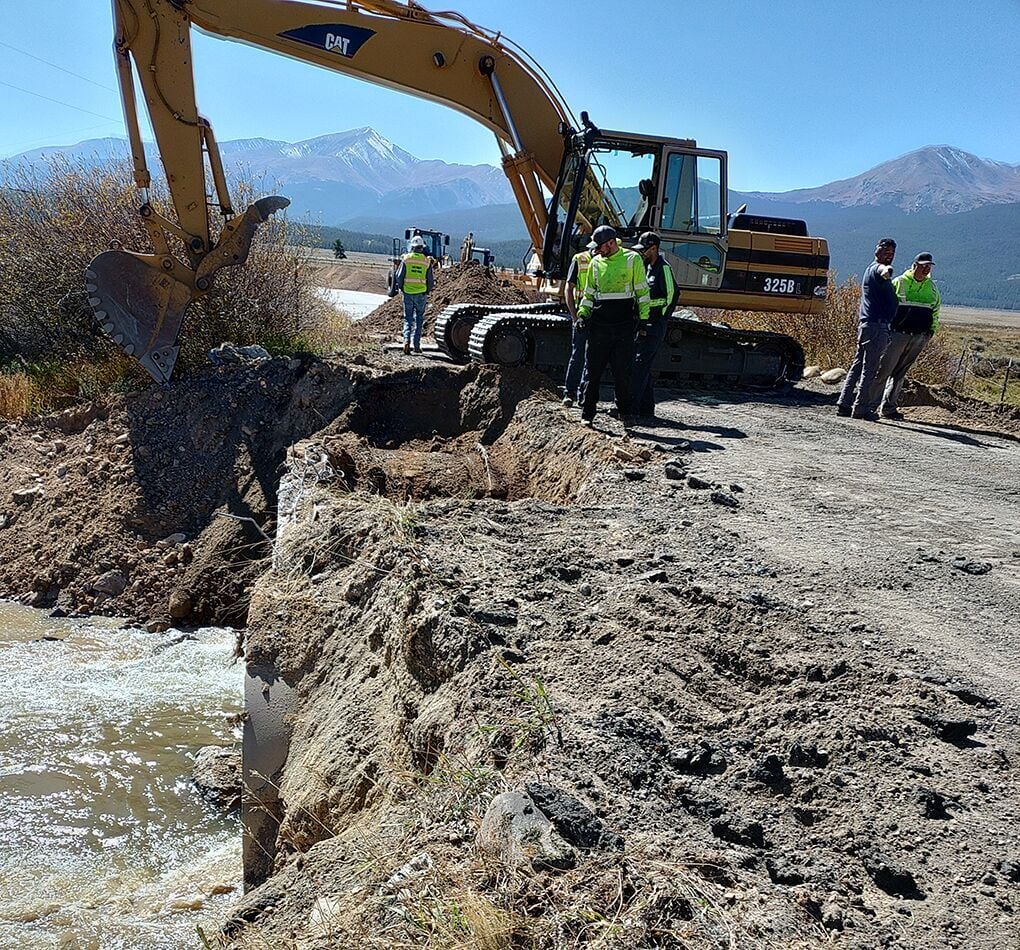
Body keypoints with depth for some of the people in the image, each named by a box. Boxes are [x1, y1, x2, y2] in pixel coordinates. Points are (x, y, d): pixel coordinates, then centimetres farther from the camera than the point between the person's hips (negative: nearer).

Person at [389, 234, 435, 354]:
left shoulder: (406, 259, -4)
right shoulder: (427, 261, -2)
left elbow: (399, 276, -1)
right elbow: (431, 280, 4)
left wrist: (398, 288, 15)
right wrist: (428, 291, 20)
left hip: (408, 292, 0)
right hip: (421, 293, 0)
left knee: (408, 319, 9)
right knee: (419, 319, 10)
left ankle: (407, 339, -12)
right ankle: (417, 345, 9)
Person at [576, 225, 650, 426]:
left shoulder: (632, 259, 2)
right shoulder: (595, 262, 12)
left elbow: (642, 290, 4)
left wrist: (643, 317, -2)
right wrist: (583, 313, 6)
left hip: (624, 325, -3)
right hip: (598, 325, 3)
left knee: (623, 372, 1)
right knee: (593, 370, 2)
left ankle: (625, 411, 18)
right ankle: (587, 413, 10)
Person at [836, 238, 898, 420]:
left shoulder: (870, 270, 23)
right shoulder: (876, 268, -9)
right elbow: (883, 269, -37)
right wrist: (886, 271, -58)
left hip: (865, 323, 10)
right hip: (877, 325, -10)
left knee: (858, 364, 11)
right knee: (871, 369, -8)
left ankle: (844, 404, 11)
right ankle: (861, 408, -7)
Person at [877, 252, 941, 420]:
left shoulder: (932, 287, 14)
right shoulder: (899, 282, -2)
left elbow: (935, 310, 24)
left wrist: (932, 329, 16)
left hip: (920, 337, 5)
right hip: (897, 334, -5)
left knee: (900, 374, 8)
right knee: (884, 369, -8)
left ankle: (888, 408, 11)